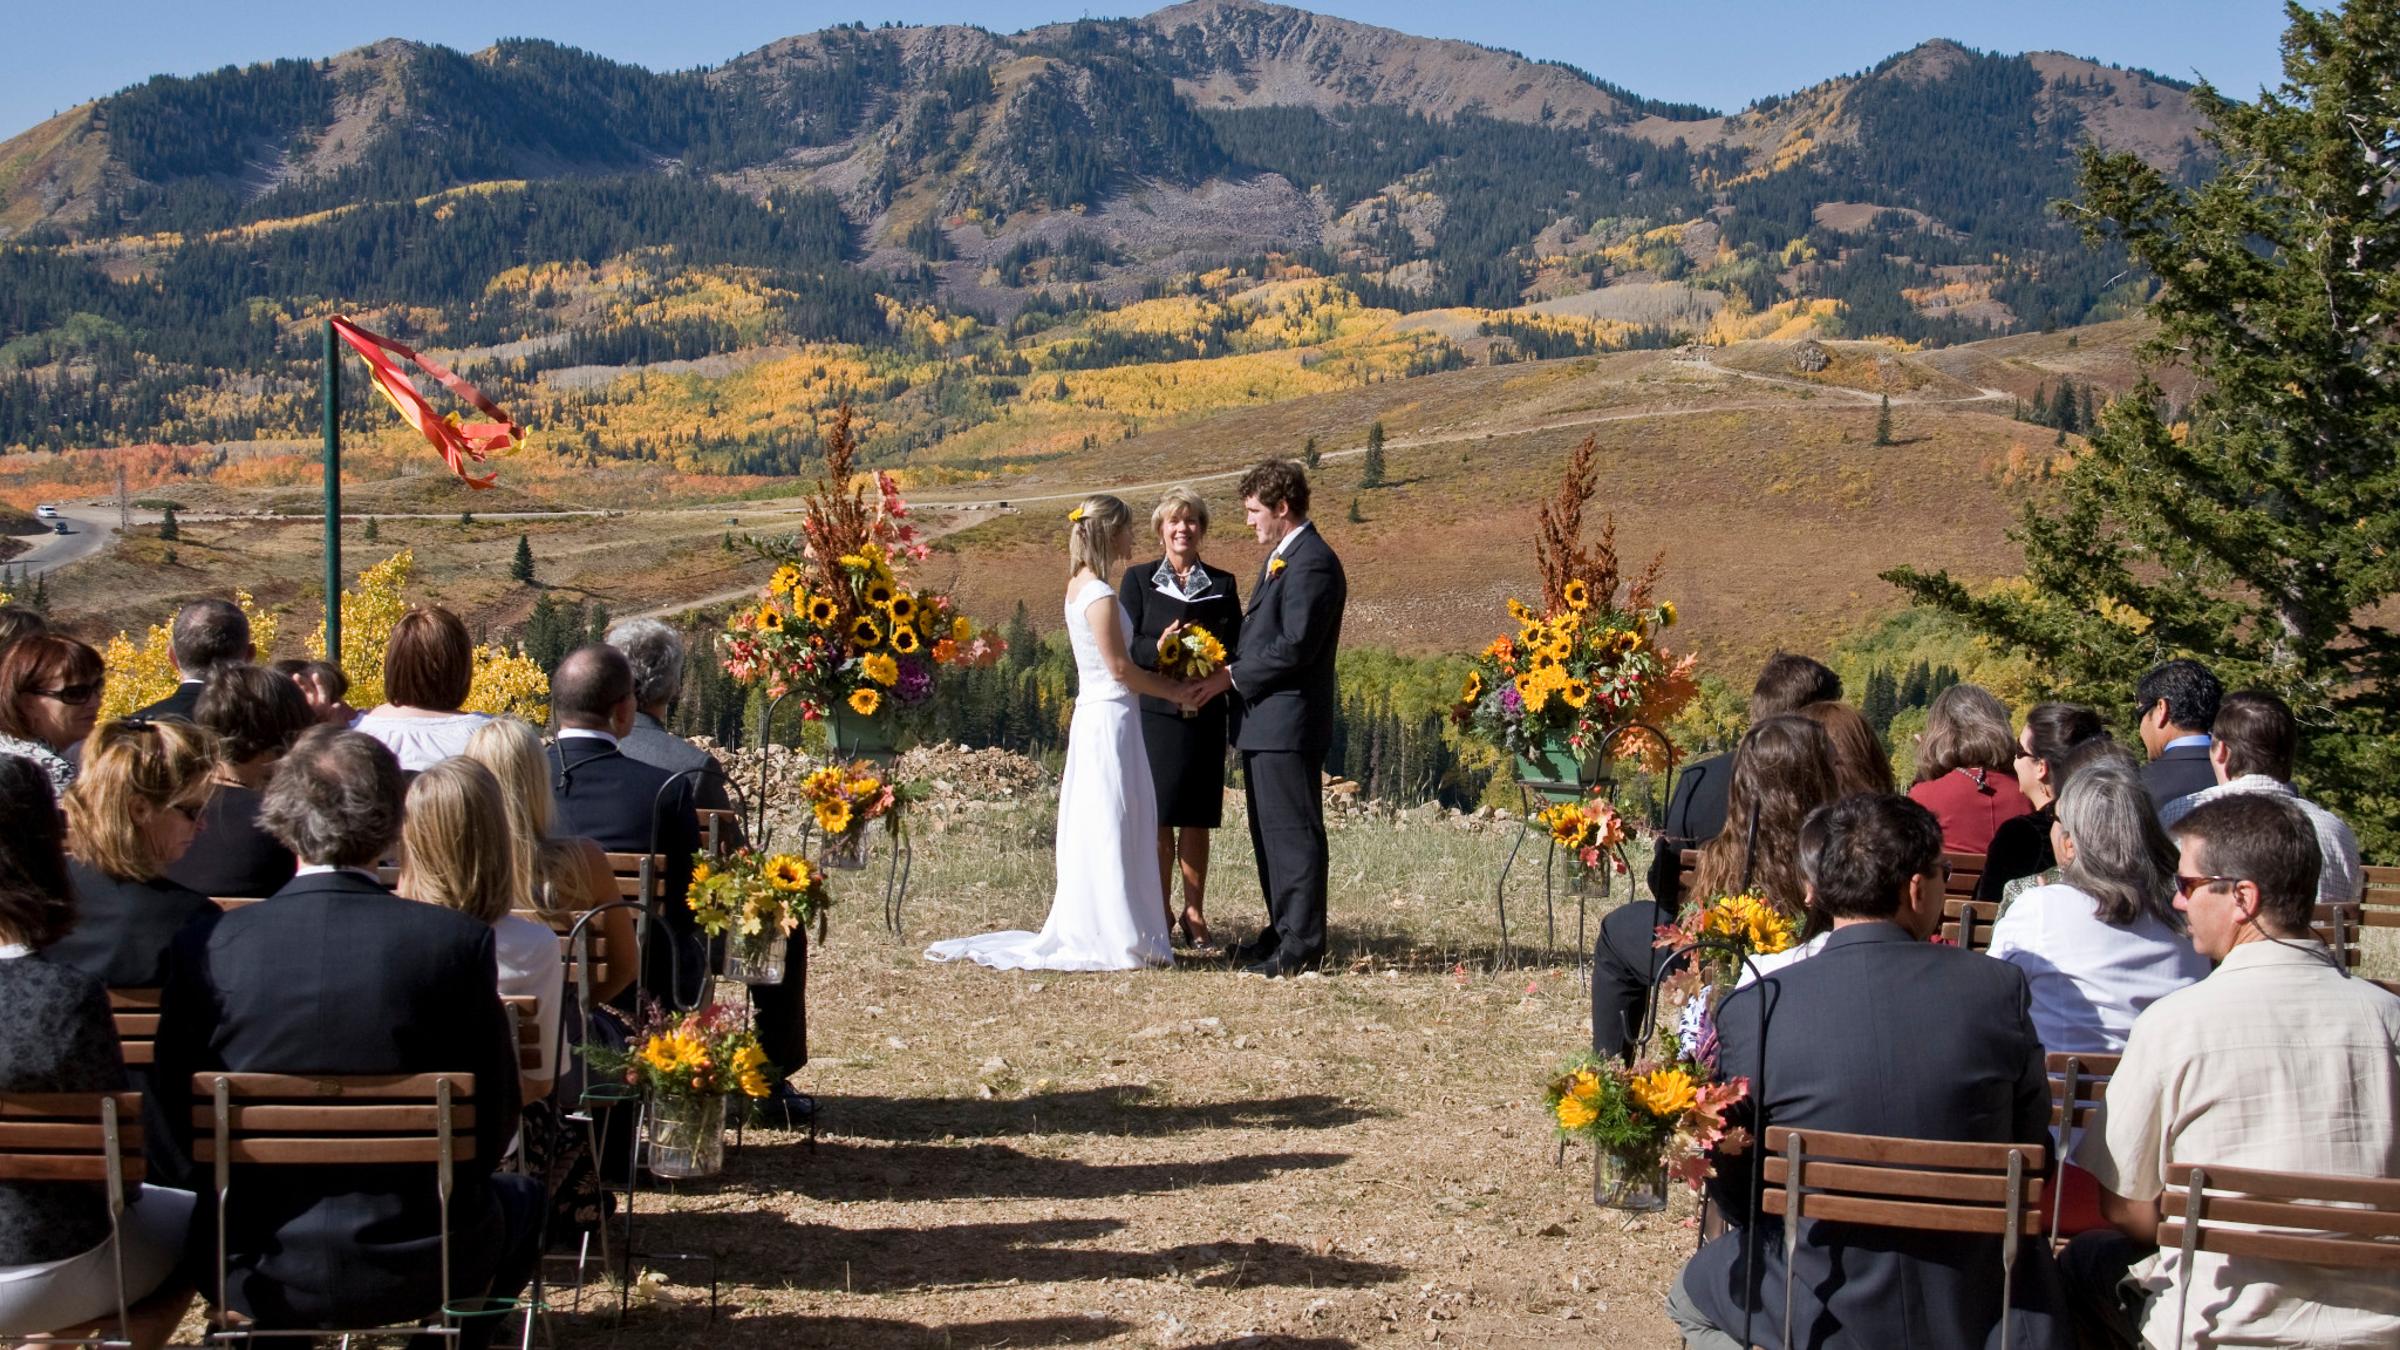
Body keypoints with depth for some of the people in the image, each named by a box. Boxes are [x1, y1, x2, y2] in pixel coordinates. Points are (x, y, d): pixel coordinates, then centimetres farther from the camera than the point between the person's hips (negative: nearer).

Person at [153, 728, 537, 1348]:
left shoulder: (205, 948, -11)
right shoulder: (458, 942, -14)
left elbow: (177, 1133, -2)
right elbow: (494, 1124, -6)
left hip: (257, 1273, 2)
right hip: (415, 1267, -1)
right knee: (519, 1200, 31)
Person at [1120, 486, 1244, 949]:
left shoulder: (1222, 585, 10)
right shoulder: (1138, 579, 6)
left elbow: (1236, 648, 7)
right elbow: (1126, 644, -1)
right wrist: (1160, 651, -21)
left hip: (1205, 715, 1)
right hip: (1154, 711, -1)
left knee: (1197, 818, 4)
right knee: (1158, 815, 0)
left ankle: (1194, 912, 12)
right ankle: (1159, 910, 10)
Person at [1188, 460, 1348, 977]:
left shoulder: (1312, 562, -15)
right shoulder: (1280, 557, 18)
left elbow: (1295, 647, -21)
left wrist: (1233, 676, -13)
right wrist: (1228, 668, 8)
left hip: (1289, 722, -11)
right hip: (1263, 720, 11)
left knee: (1294, 833, -6)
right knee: (1269, 833, 16)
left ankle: (1303, 946, -1)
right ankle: (1283, 931, 24)